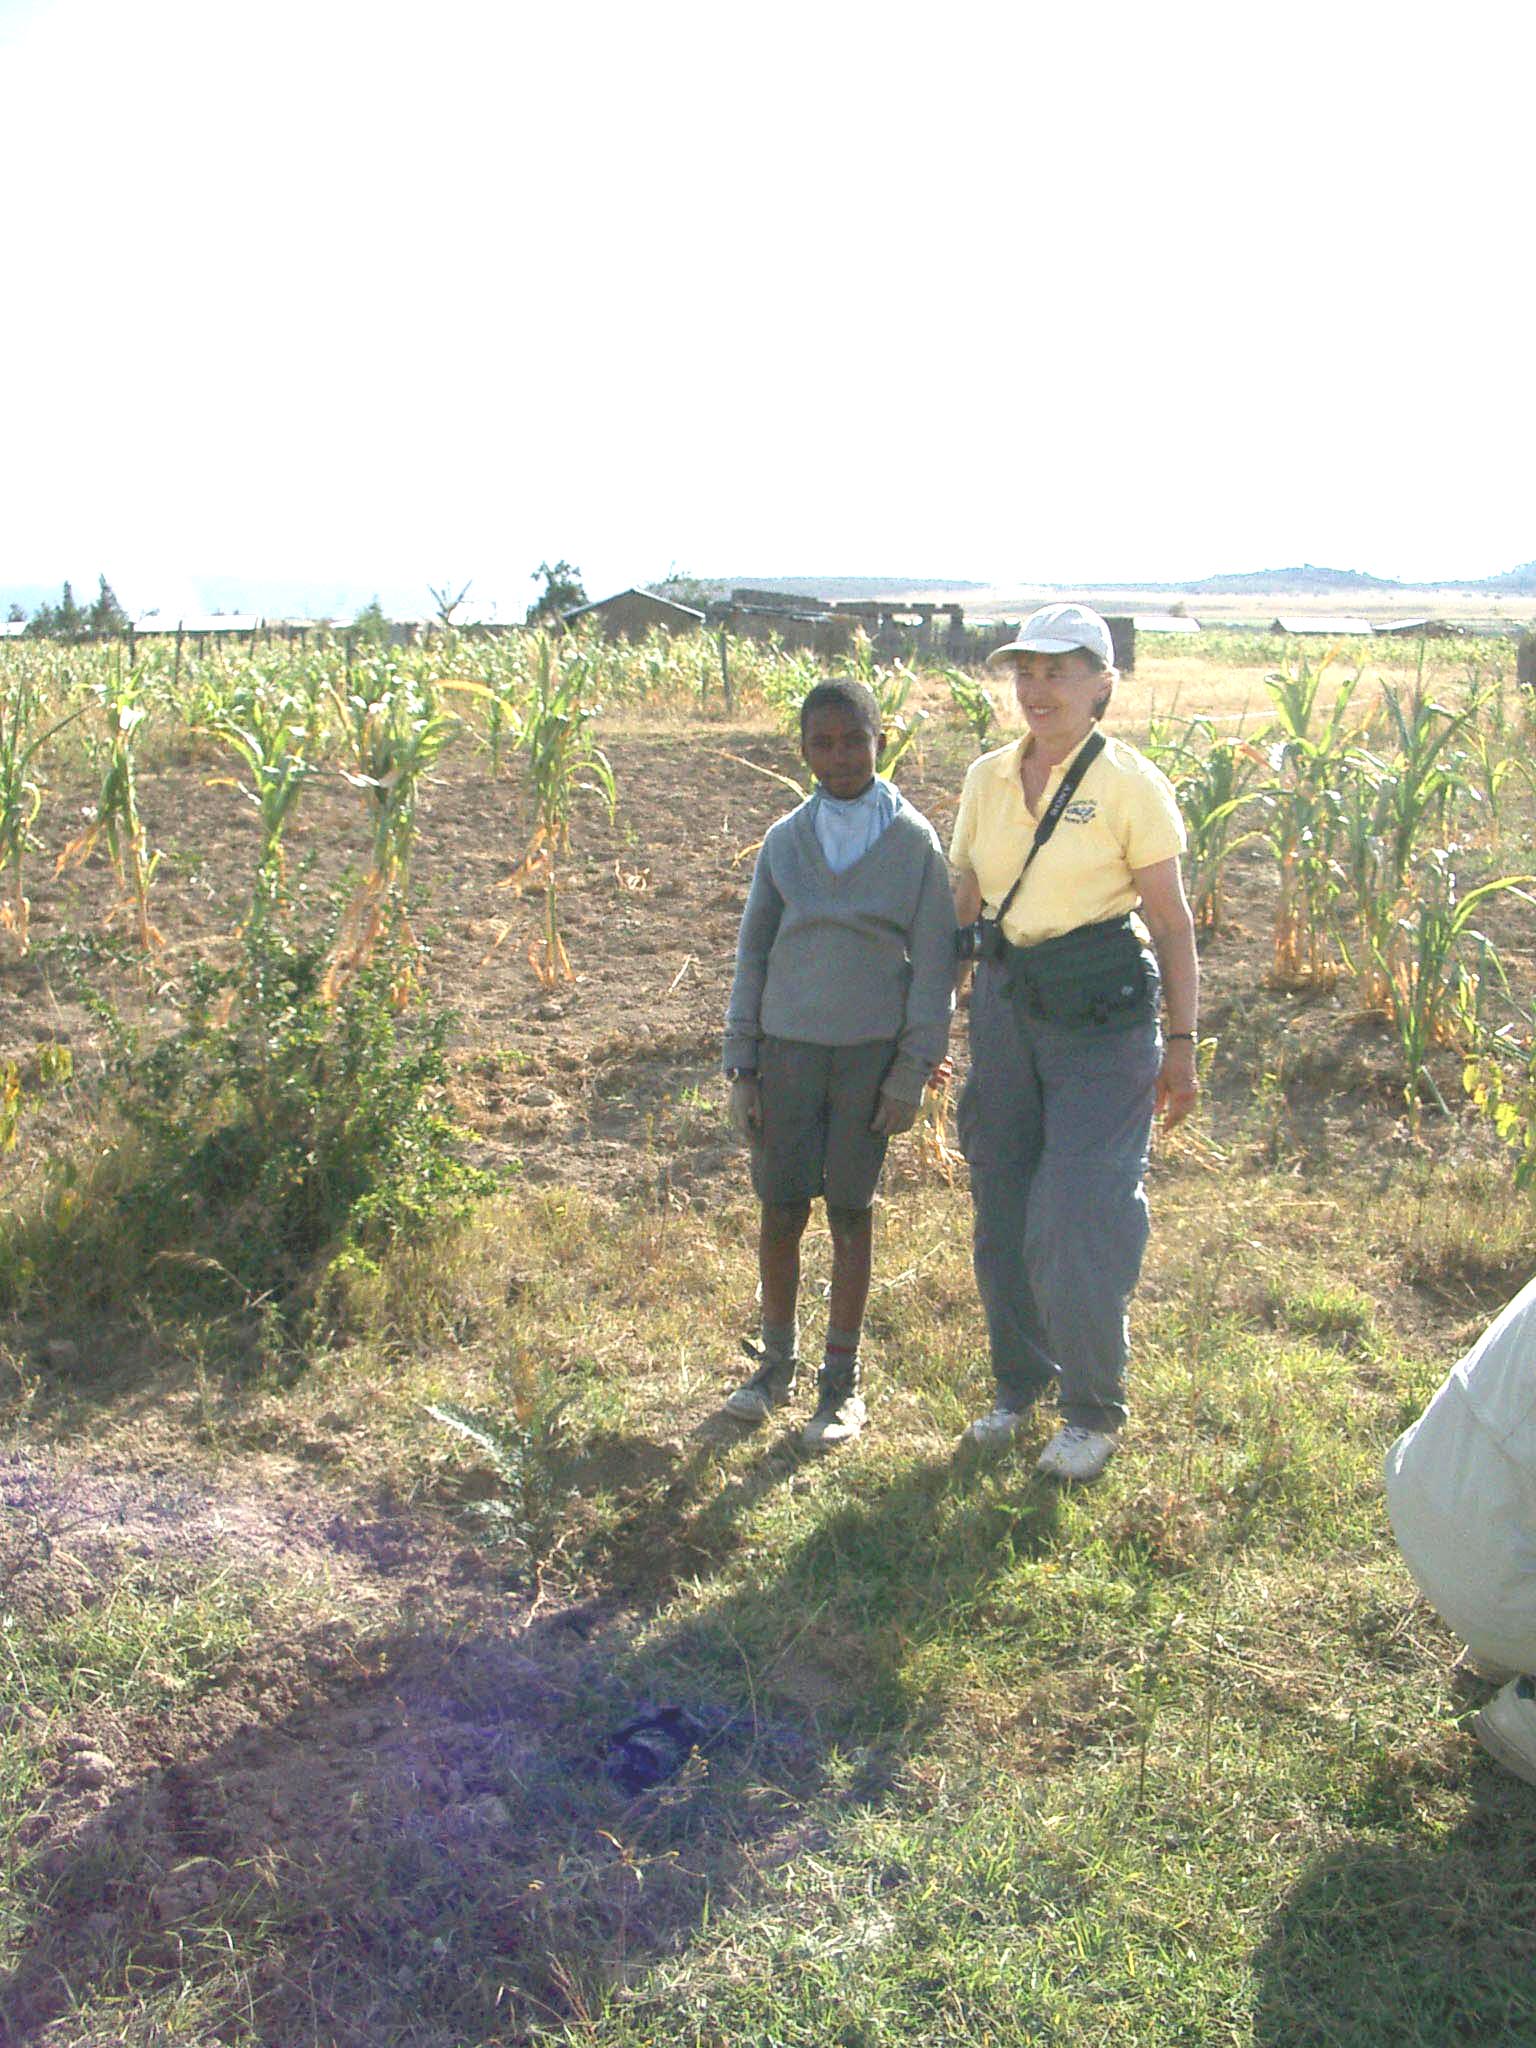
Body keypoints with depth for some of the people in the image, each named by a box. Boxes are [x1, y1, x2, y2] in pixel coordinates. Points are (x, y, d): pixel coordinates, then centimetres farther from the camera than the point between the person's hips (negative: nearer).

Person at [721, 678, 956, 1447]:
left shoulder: (915, 841, -2)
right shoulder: (785, 841, 3)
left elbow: (934, 965, -1)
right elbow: (752, 955, 7)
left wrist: (911, 1074, -5)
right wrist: (740, 1066, 3)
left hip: (870, 1054, -1)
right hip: (788, 1049, 2)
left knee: (850, 1213, 7)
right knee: (780, 1211, 7)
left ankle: (842, 1380, 21)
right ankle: (776, 1362, 26)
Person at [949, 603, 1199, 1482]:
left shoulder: (1129, 783, -8)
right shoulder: (989, 779, 7)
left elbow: (1173, 924, -5)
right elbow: (962, 905, 13)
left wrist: (1180, 1046, -7)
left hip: (1102, 1019, -5)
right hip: (1005, 1009, 5)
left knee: (1079, 1225, -6)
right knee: (1003, 1219, 12)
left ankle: (1095, 1412, 17)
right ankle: (1019, 1386, 34)